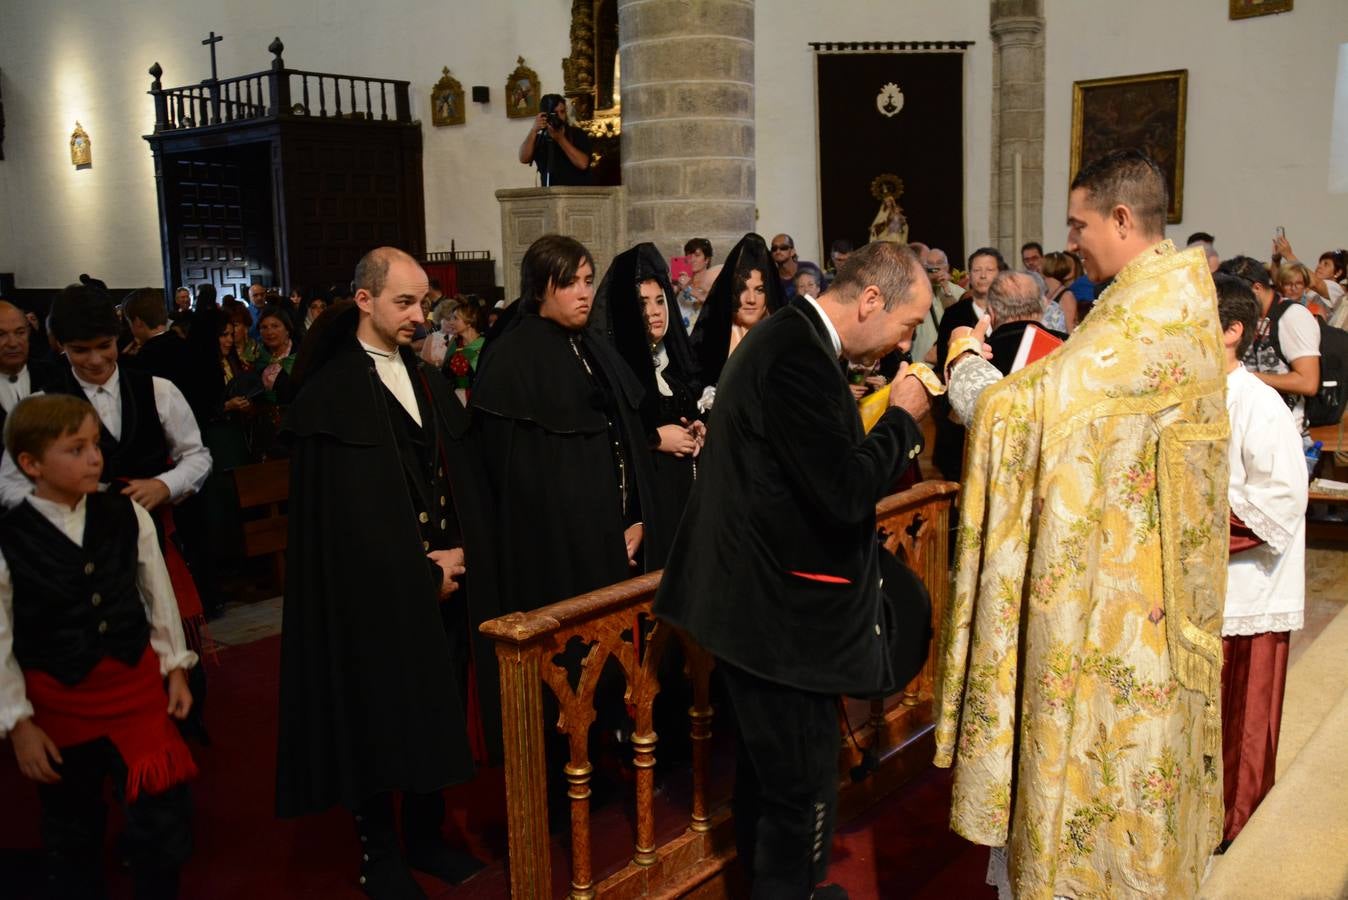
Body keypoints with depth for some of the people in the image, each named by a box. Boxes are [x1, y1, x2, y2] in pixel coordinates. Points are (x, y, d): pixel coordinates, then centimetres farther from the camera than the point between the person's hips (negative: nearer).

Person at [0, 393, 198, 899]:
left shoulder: (128, 517, -6)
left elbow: (159, 596, 5)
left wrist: (176, 667, 8)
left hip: (137, 686, 2)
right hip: (58, 703, -1)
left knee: (164, 818, 6)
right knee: (70, 832, 18)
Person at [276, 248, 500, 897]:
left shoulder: (429, 382, 11)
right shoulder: (330, 393, -9)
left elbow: (466, 482, 12)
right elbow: (339, 515, -12)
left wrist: (459, 555, -3)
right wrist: (421, 569, -11)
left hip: (445, 591, 6)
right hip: (376, 598, -5)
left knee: (436, 715, 12)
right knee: (379, 723, 7)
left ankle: (425, 835, 30)